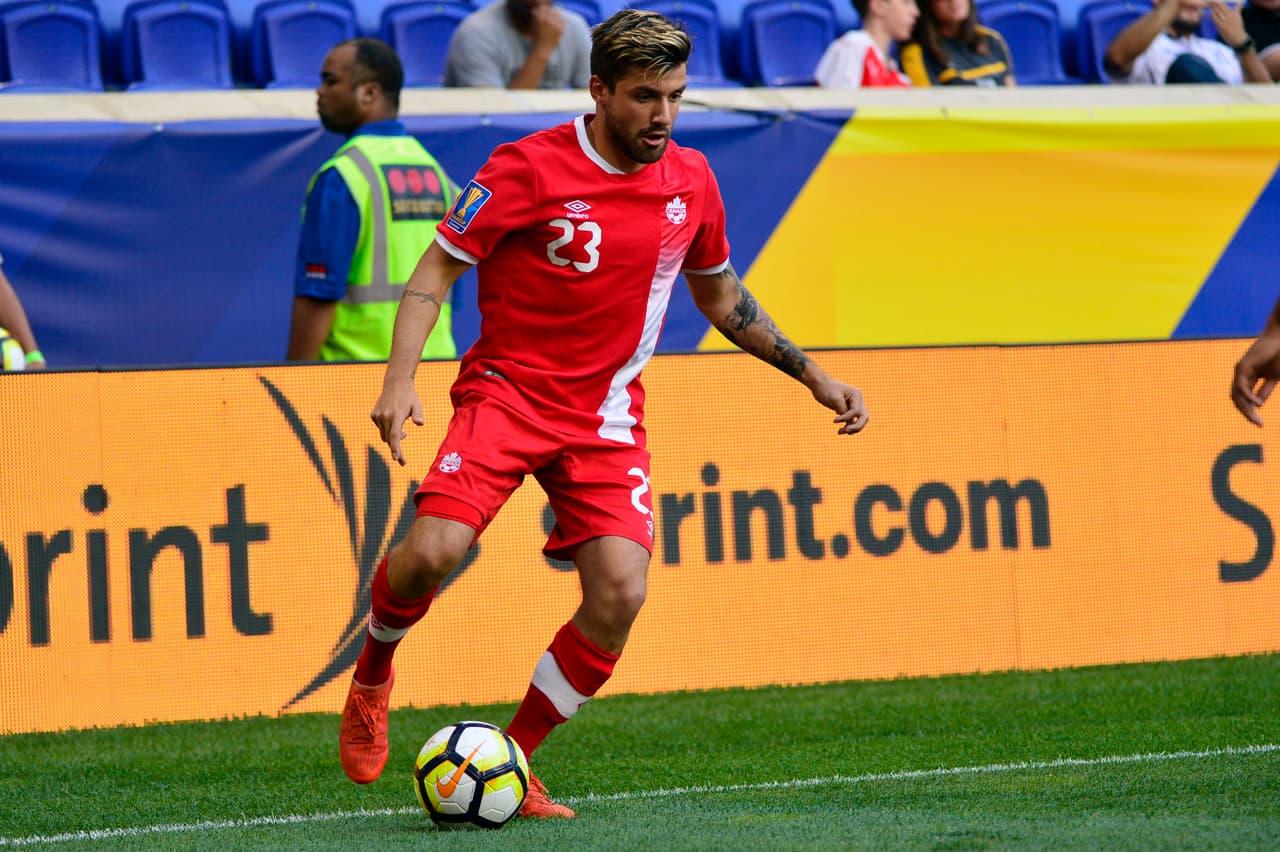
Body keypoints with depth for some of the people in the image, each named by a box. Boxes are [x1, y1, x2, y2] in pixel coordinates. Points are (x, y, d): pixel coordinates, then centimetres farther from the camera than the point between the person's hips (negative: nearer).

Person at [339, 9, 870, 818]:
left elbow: (720, 295, 21)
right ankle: (372, 677, 10)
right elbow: (435, 271, -6)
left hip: (608, 411, 4)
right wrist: (400, 380, -19)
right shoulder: (529, 168, -11)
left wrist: (812, 374, 16)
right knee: (433, 549, -24)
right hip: (508, 387, -4)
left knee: (621, 591, -15)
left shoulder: (691, 181, 5)